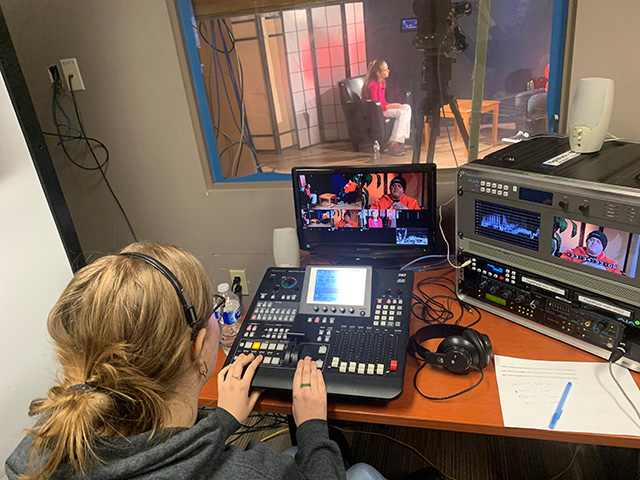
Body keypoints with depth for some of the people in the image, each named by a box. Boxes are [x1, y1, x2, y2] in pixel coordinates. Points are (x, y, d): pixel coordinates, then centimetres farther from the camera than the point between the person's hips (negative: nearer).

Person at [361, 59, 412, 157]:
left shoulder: (381, 83, 10)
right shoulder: (372, 85, -20)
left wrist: (394, 105, 0)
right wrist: (391, 106, -18)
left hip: (382, 108, 10)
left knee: (407, 107, -1)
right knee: (402, 113, -22)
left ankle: (401, 140, -9)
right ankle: (393, 145, -25)